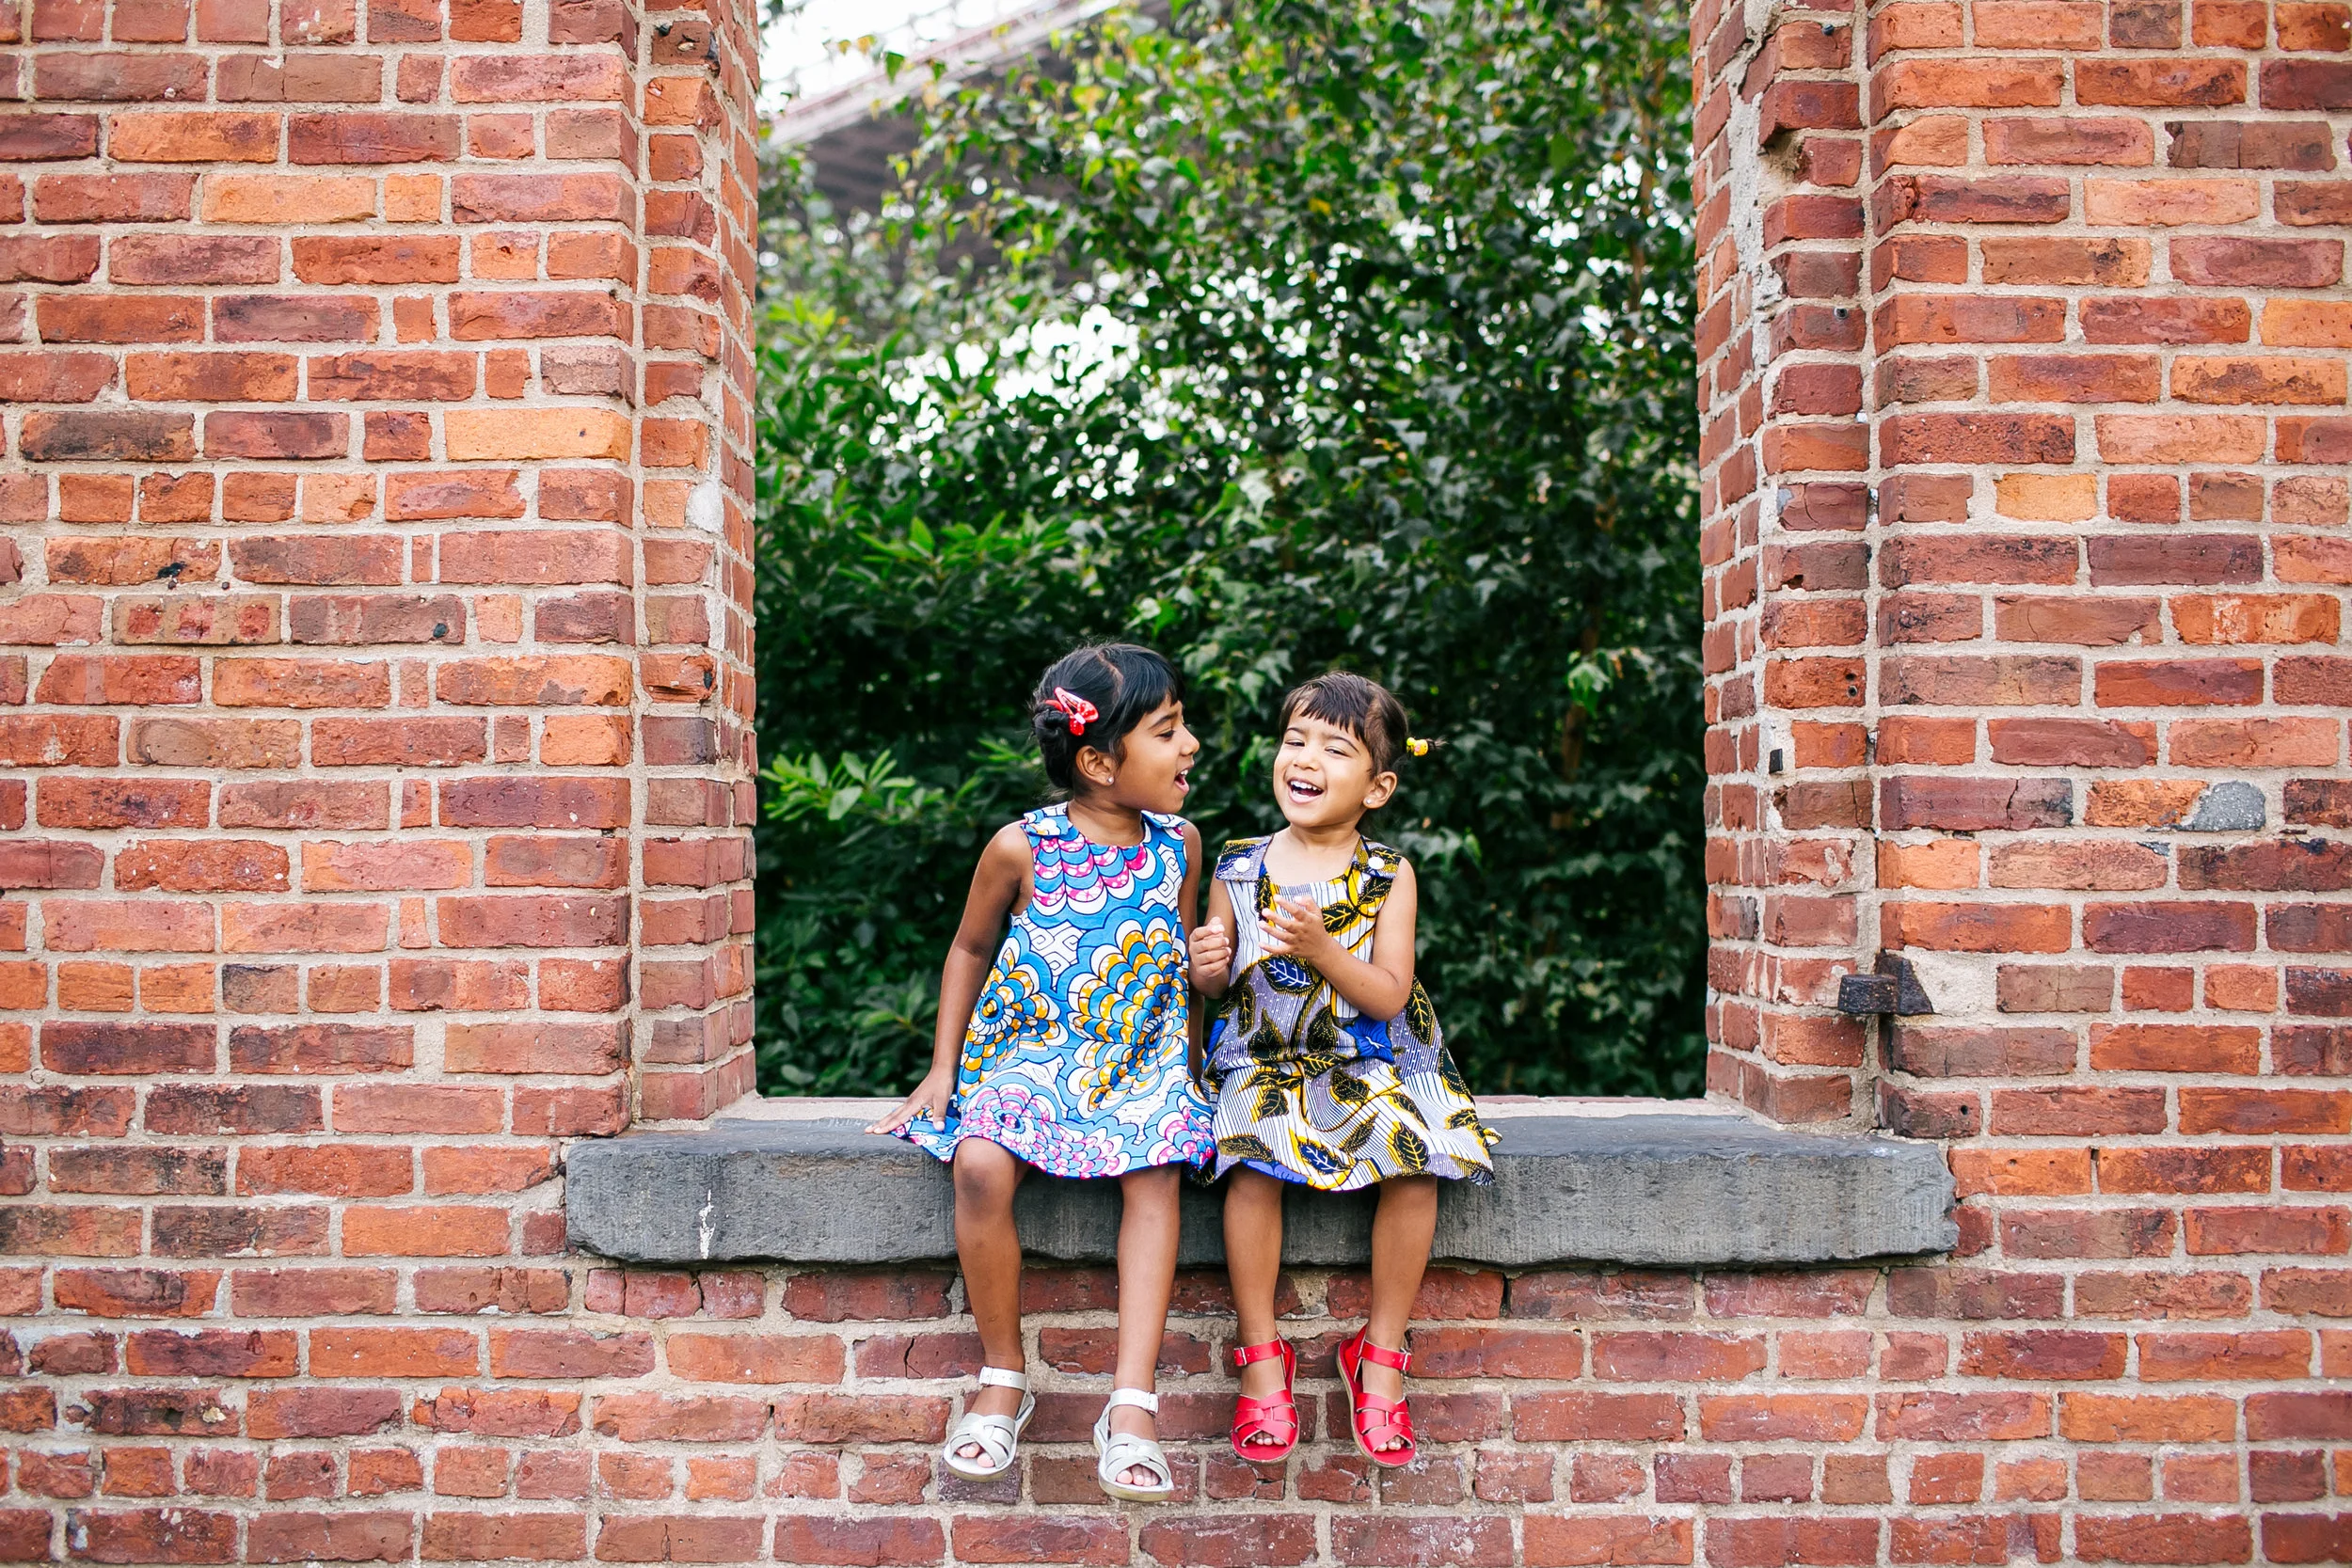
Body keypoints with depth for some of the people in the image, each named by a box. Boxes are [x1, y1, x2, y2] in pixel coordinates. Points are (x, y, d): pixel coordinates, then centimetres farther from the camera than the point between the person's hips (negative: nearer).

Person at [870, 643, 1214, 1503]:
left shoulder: (1177, 843, 2)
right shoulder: (1021, 848, -7)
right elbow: (969, 950, 8)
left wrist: (1186, 1069, 11)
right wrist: (942, 1069, 4)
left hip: (1139, 1059, 2)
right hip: (1029, 1052, -2)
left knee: (1155, 1170, -29)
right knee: (980, 1165, -30)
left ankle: (1131, 1404, -27)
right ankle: (1002, 1375, -9)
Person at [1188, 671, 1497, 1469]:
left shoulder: (1389, 877, -2)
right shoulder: (1238, 868, 2)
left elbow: (1390, 995, -9)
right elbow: (1216, 983, 10)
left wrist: (1321, 948, -23)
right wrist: (1209, 967, -13)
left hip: (1367, 1059, 0)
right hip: (1263, 1057, 0)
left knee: (1416, 1165, -26)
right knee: (1253, 1163, -29)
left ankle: (1381, 1354, -5)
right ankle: (1262, 1356, -11)